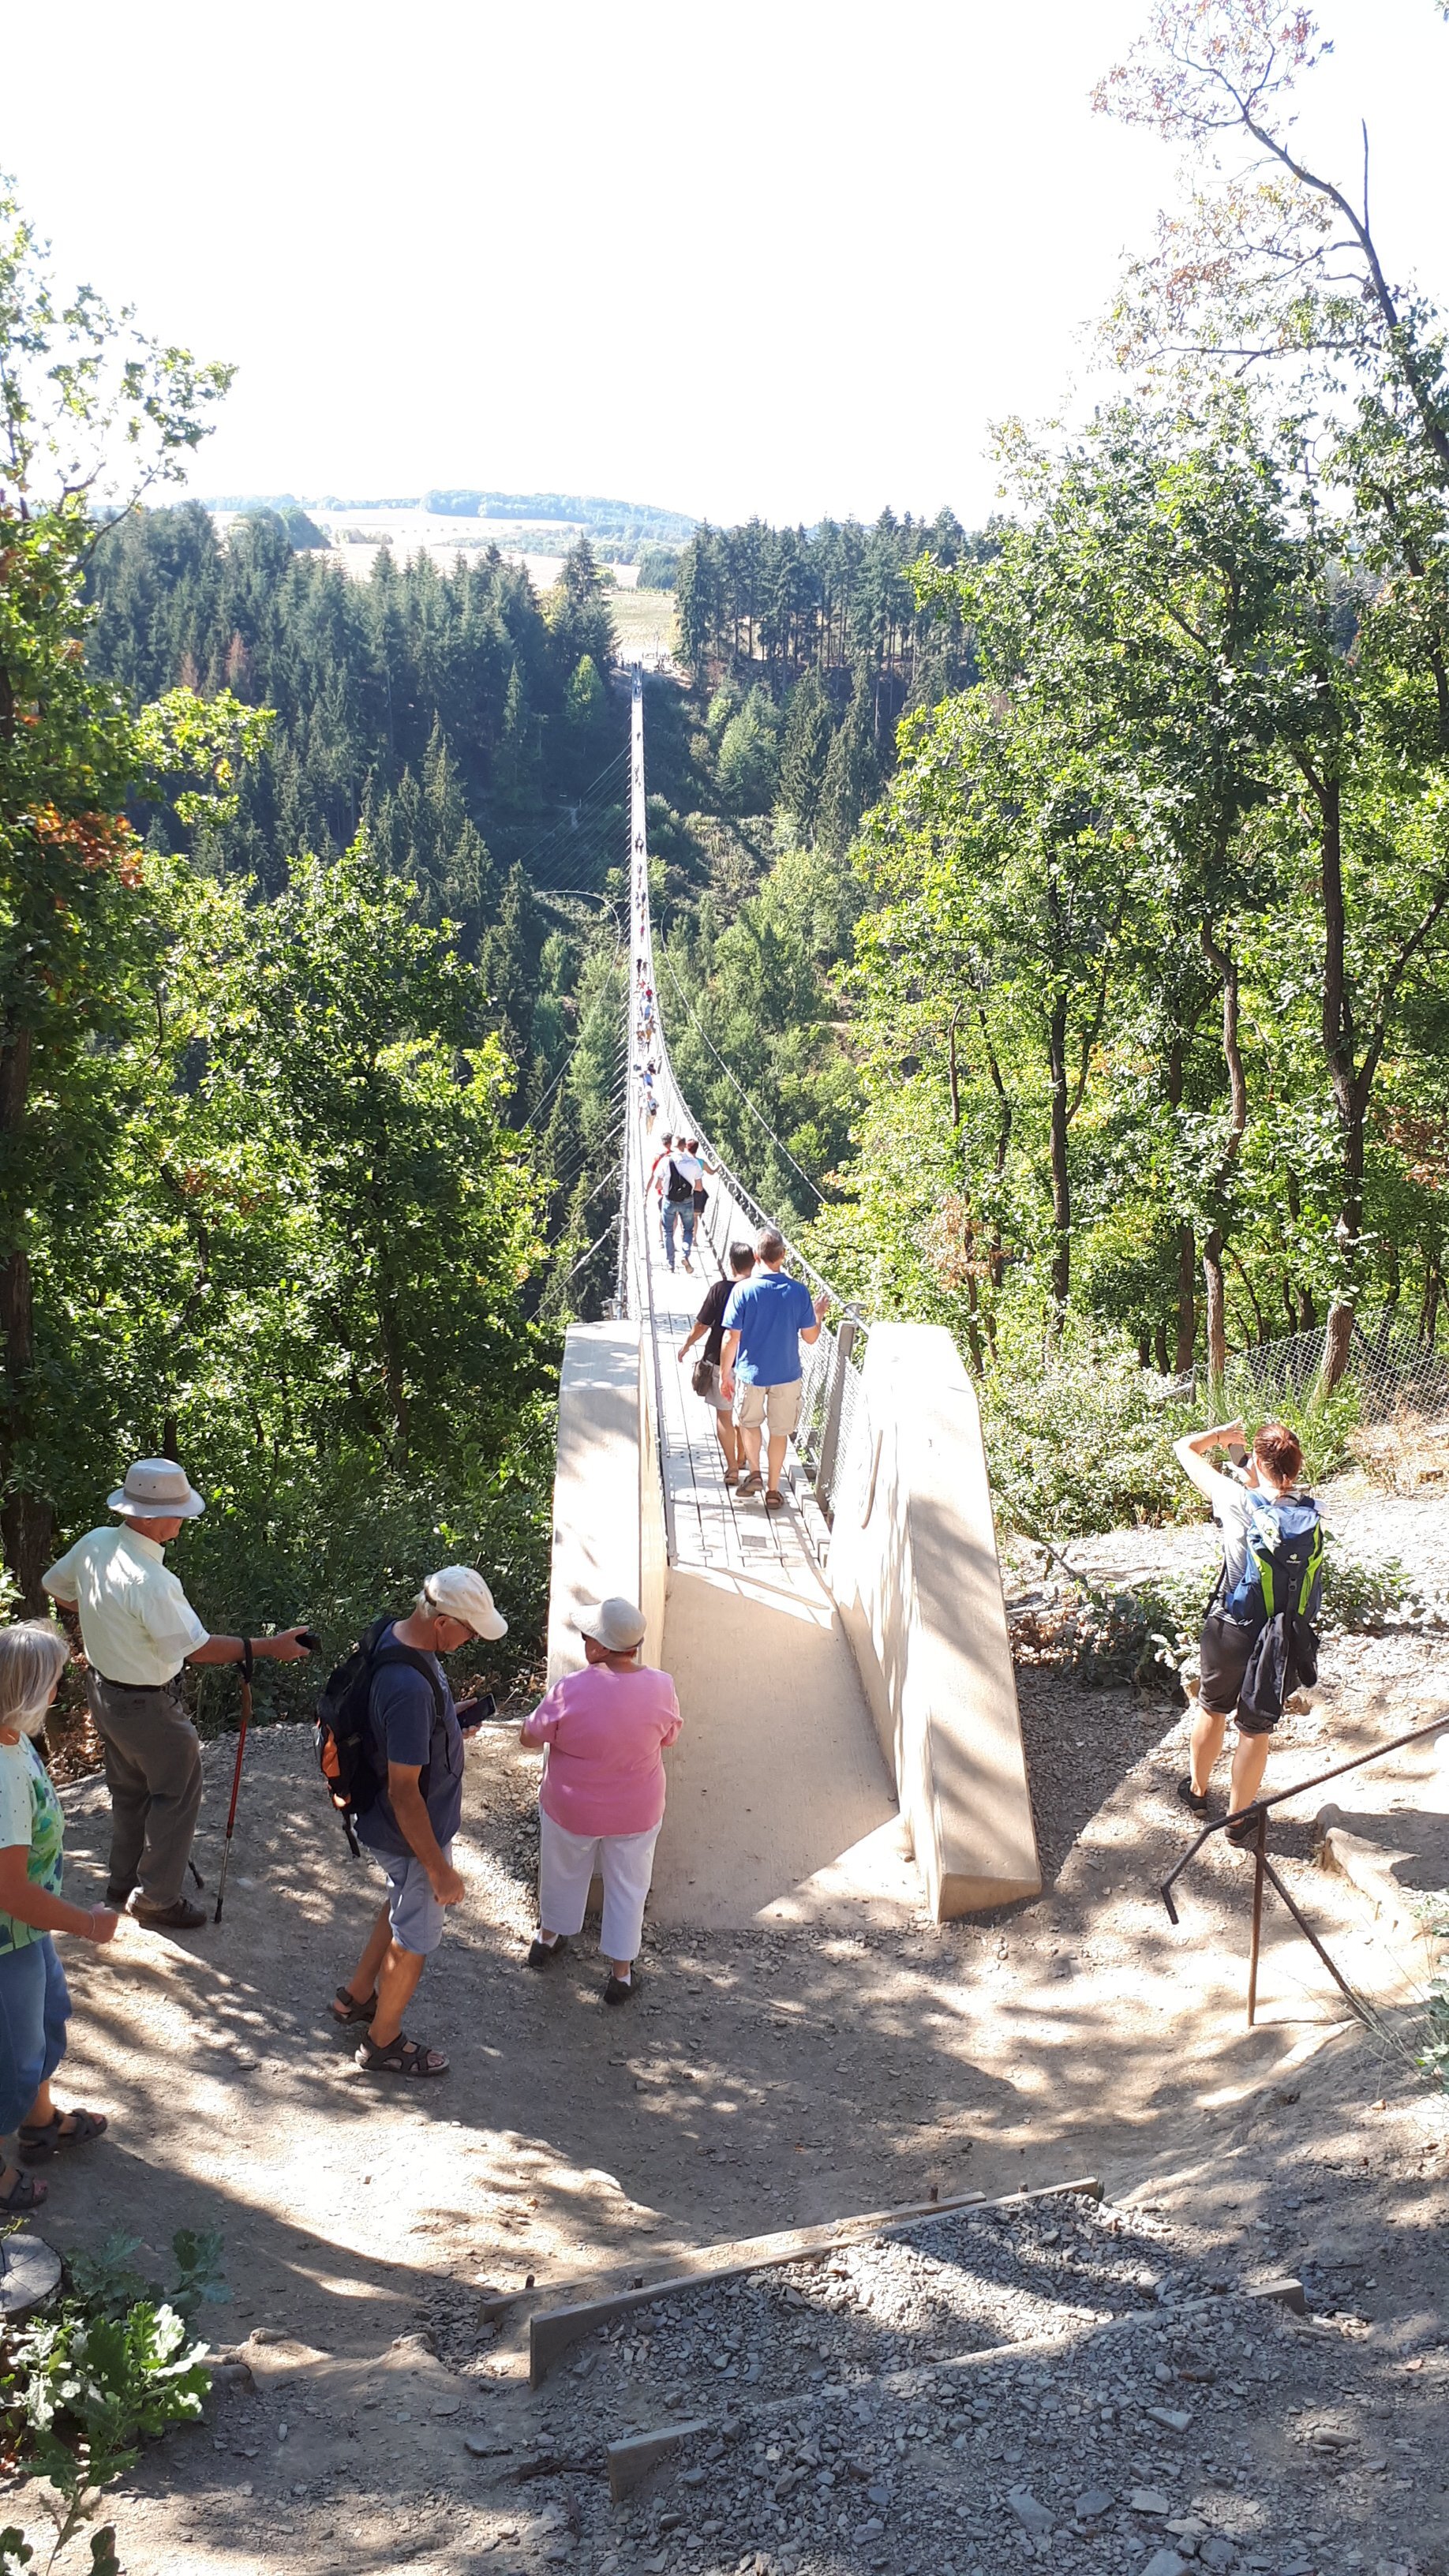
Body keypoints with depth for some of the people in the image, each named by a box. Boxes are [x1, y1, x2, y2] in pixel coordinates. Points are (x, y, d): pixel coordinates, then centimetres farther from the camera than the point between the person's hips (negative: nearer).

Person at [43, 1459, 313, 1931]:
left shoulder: (93, 1543, -10)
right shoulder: (152, 1582, -35)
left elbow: (55, 1586, 9)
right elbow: (196, 1647, -27)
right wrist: (268, 1648, -22)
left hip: (101, 1688, 9)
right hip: (146, 1706, -9)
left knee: (128, 1788, 26)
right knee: (176, 1794, 11)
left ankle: (124, 1879, 43)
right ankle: (156, 1898, 21)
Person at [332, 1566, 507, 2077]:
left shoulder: (397, 1635, -9)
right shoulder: (410, 1689, -38)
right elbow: (403, 1792, -32)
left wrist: (451, 1718, 0)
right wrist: (439, 1869, -23)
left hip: (402, 1823, 9)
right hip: (413, 1834, -9)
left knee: (403, 1905, 32)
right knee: (416, 1938, 15)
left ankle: (356, 1996, 52)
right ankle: (383, 2043, 37)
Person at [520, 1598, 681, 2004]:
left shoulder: (571, 1691, -28)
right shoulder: (660, 1687, -20)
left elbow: (529, 1737, -12)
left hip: (571, 1809, -1)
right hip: (636, 1814, 1)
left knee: (562, 1874, 26)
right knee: (627, 1887, 21)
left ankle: (547, 1940, 50)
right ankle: (620, 1974, 34)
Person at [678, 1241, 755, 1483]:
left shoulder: (720, 1289, -15)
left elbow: (701, 1325, -10)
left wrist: (686, 1345, 7)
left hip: (720, 1362, -3)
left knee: (724, 1416, 7)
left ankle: (732, 1468, 7)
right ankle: (741, 1460, 34)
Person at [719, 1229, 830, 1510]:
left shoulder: (743, 1289, -16)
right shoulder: (799, 1291, -12)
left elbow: (732, 1339, -12)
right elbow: (810, 1337, -4)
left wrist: (725, 1374, 1)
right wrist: (819, 1315, 17)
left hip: (750, 1373, -1)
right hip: (786, 1376, 1)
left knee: (749, 1422, 25)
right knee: (779, 1431, 16)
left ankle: (754, 1471, 14)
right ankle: (773, 1490, 22)